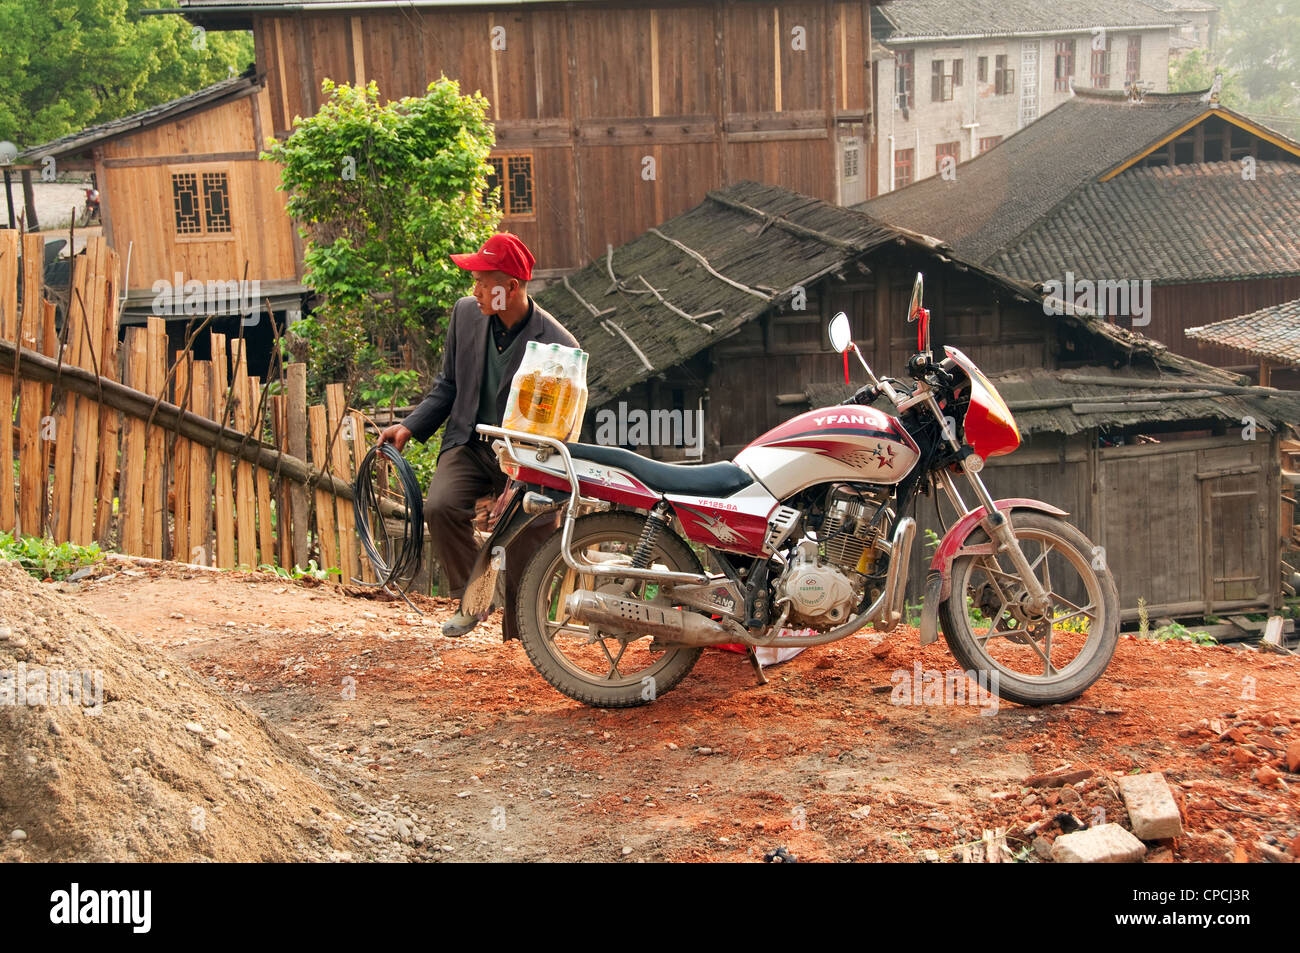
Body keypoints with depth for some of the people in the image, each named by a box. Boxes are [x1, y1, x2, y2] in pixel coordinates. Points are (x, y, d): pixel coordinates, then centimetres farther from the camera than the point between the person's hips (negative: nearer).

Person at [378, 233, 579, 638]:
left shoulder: (558, 345, -15)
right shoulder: (466, 313, 0)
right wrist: (410, 426, -2)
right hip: (469, 444, 3)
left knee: (525, 561, -7)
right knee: (440, 507, -25)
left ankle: (520, 638, 18)